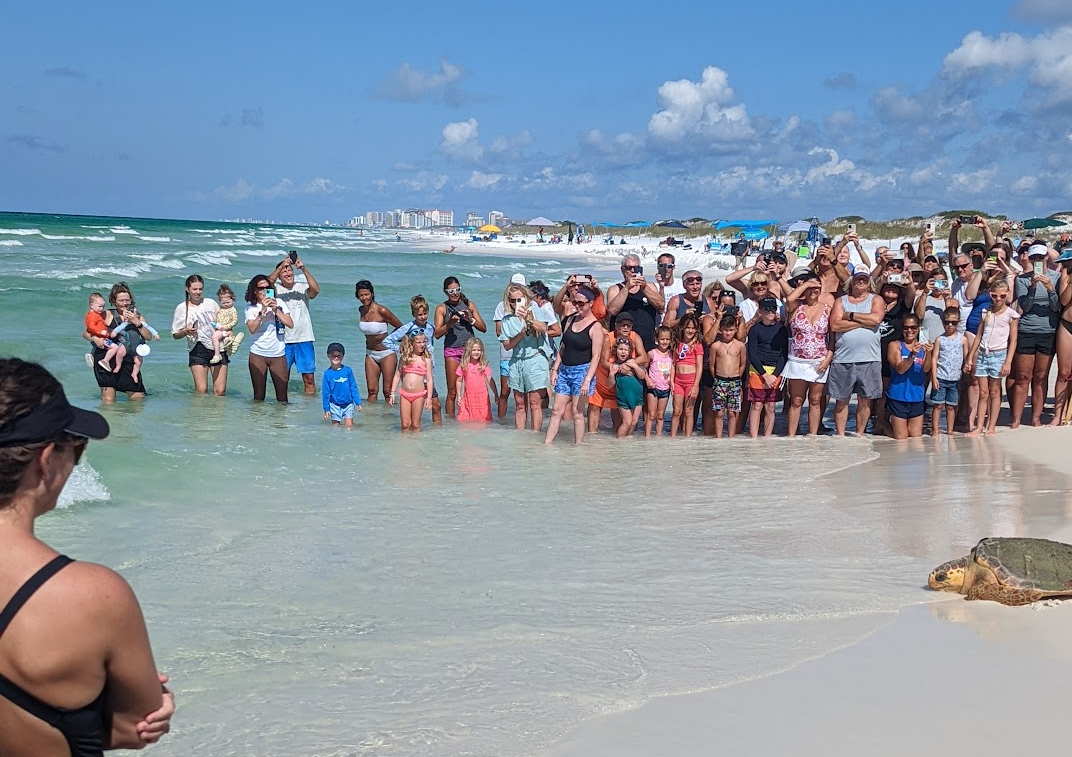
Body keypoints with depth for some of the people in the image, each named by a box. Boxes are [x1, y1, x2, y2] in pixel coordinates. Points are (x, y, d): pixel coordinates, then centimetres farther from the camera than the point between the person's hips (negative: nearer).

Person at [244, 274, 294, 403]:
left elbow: (290, 324, -5)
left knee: (282, 396, 0)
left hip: (278, 354, 0)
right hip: (258, 354, 0)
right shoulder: (250, 307, 2)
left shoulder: (279, 303, 4)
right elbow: (252, 329, -12)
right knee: (258, 396, 5)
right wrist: (263, 311, -18)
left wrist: (275, 310, -13)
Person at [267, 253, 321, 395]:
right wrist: (281, 265, -30)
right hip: (284, 340, 0)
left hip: (304, 339, 0)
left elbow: (316, 290, -18)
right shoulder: (276, 289, 2)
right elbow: (268, 282, -20)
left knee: (309, 377, 1)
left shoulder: (302, 287, 2)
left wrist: (304, 269, -27)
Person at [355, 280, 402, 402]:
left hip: (387, 354, -5)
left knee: (388, 391, -1)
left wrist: (388, 339, 1)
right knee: (372, 390, 4)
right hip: (370, 354, 5)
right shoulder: (361, 310, 1)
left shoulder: (381, 311, -18)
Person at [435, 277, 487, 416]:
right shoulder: (442, 308, 5)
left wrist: (470, 320, -7)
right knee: (452, 392, -2)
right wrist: (450, 323, -17)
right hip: (452, 349, -2)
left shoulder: (469, 305, 11)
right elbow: (437, 334, -2)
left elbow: (483, 328, 9)